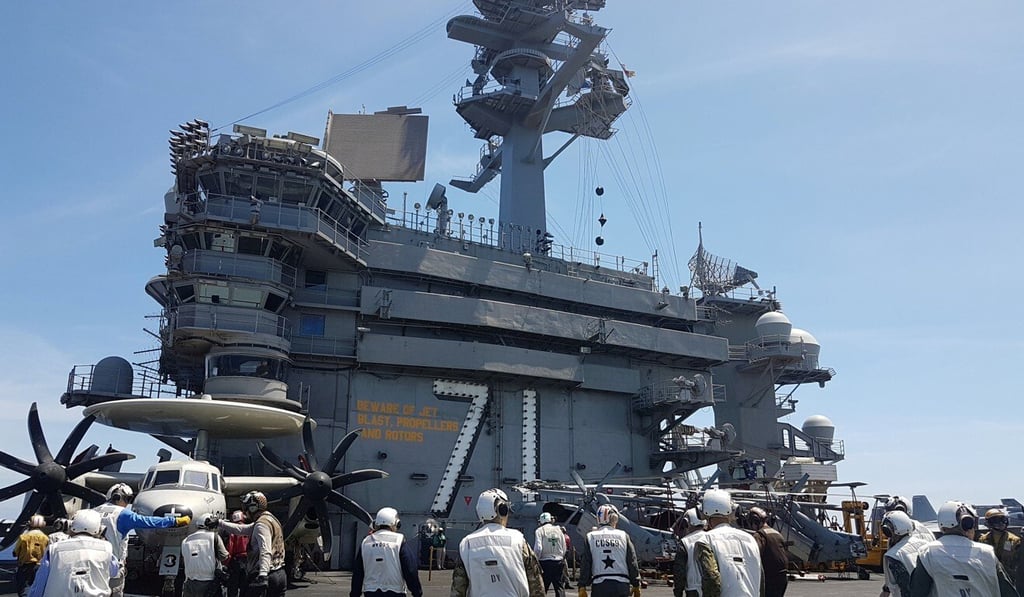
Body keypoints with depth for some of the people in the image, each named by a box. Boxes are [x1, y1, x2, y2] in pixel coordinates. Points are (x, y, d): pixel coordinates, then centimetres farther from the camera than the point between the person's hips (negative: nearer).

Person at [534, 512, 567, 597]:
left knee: (542, 590, 7)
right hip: (559, 562, 3)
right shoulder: (559, 530, 7)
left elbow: (538, 548, -15)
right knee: (560, 588, 7)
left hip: (545, 562, -3)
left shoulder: (539, 531, -5)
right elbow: (564, 549, 9)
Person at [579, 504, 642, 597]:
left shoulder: (591, 537, 3)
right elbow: (632, 562, 6)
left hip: (599, 586, 0)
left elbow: (585, 565, 1)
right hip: (621, 585, 1)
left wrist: (582, 587, 6)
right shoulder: (623, 535, 4)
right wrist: (636, 585, 16)